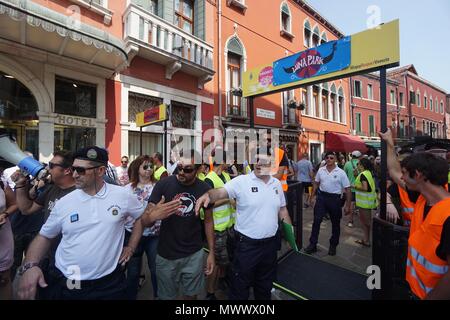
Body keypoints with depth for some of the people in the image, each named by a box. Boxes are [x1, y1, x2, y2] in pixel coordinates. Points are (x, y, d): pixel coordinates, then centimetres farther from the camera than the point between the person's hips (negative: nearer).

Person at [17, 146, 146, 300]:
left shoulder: (122, 196, -9)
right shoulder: (64, 202, -4)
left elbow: (142, 216, 5)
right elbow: (44, 236, 6)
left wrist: (131, 247, 2)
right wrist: (29, 265, -11)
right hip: (64, 285, 2)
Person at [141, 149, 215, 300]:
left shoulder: (204, 189, -10)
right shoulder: (163, 185, -16)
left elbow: (208, 220, 2)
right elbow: (145, 221, -14)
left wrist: (211, 252, 0)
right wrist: (153, 216, -37)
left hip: (194, 255, 1)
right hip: (166, 255, -1)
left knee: (191, 294, 20)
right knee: (166, 295, 19)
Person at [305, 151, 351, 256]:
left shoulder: (341, 173, -7)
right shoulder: (320, 170, 2)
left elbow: (347, 189, -6)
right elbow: (316, 183, 13)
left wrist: (348, 205, -8)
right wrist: (312, 196, 8)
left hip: (335, 199, -2)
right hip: (322, 197, 2)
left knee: (335, 224, 12)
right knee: (316, 221, 0)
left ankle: (333, 246, 30)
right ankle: (313, 244, 10)